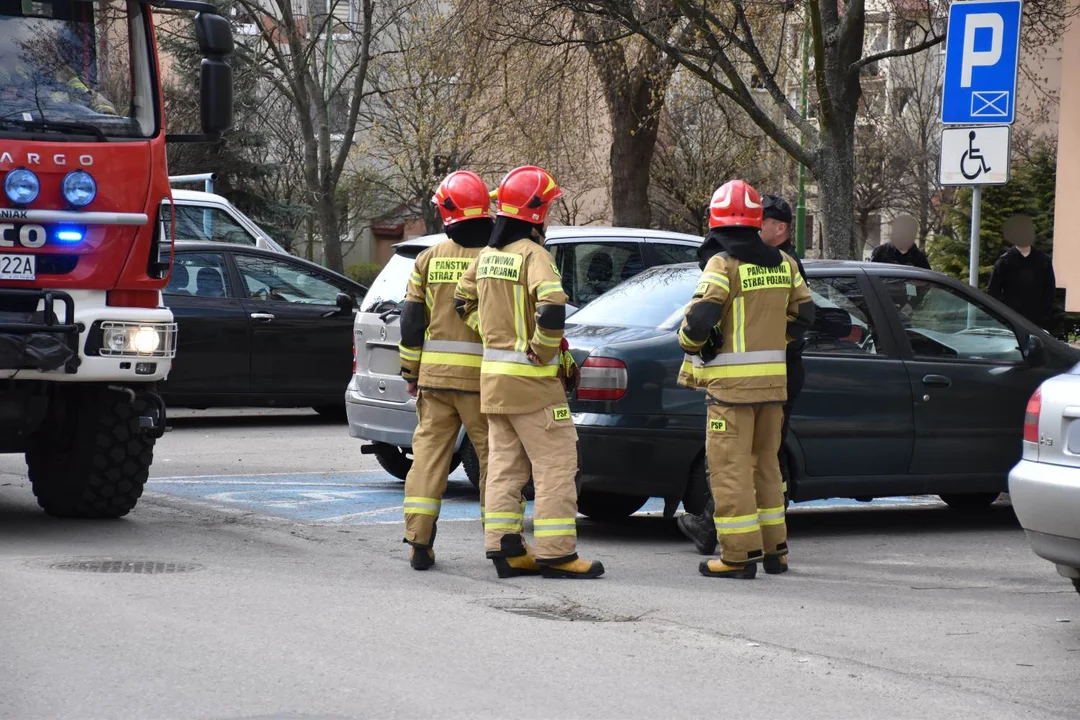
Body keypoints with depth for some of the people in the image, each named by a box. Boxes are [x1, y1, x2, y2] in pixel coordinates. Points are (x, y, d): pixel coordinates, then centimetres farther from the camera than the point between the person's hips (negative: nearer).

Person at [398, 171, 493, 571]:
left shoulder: (430, 260, 4)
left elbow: (411, 322, 6)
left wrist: (410, 372, 15)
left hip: (435, 373, 3)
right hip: (482, 375, -3)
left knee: (429, 451, 7)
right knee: (494, 455, 5)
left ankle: (419, 541, 3)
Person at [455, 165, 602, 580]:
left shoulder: (488, 256, 9)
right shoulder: (533, 255, -16)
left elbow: (464, 302, 19)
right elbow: (551, 308, -30)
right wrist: (543, 351, -16)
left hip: (493, 374, 8)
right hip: (531, 379, -8)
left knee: (504, 464, 12)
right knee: (555, 466, -3)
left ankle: (504, 548, 13)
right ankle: (556, 553, -4)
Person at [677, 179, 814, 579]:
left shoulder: (723, 264, -12)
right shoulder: (783, 263, 9)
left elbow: (700, 317, -19)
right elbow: (804, 313, 17)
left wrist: (690, 344, 1)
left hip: (732, 381, -7)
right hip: (773, 380, 7)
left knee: (730, 468, -2)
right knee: (764, 463, 17)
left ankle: (740, 555, -4)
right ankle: (774, 550, 21)